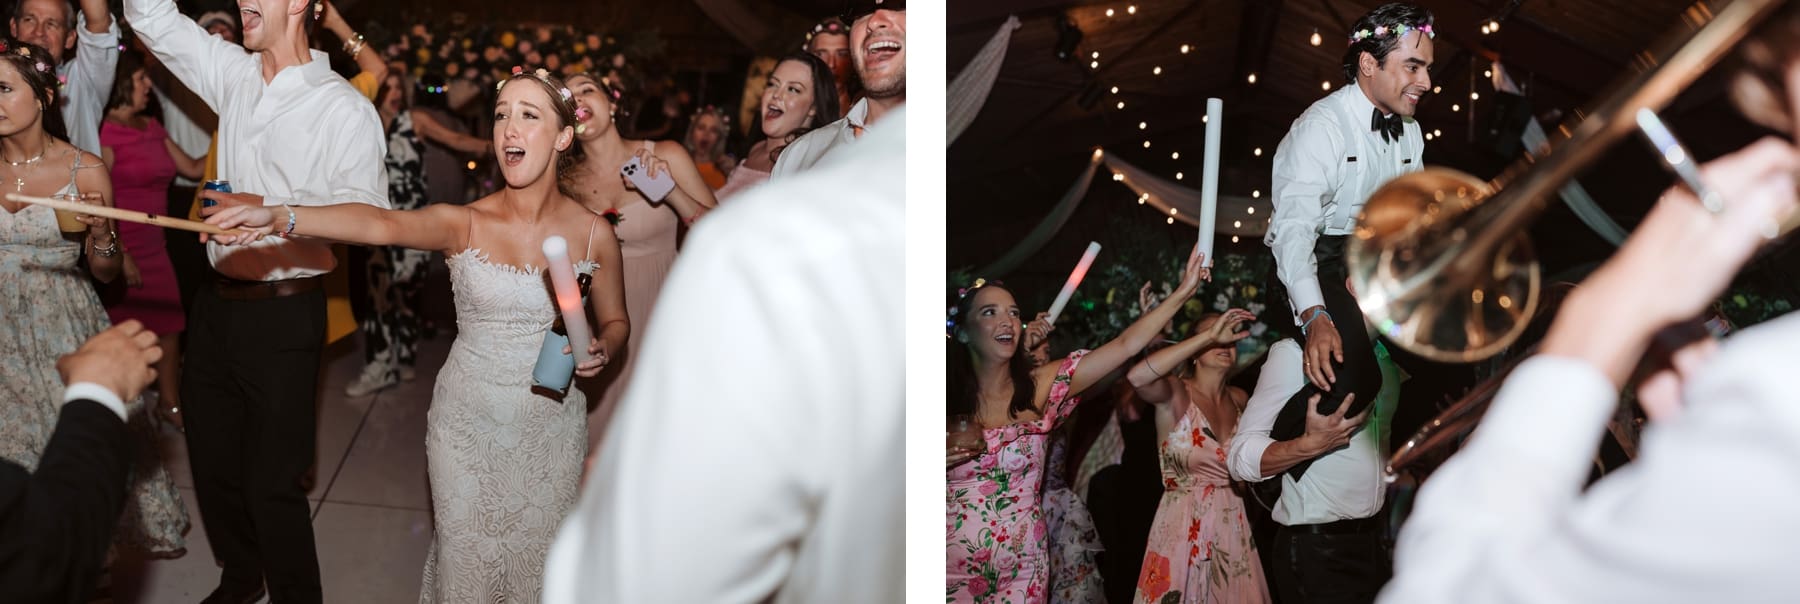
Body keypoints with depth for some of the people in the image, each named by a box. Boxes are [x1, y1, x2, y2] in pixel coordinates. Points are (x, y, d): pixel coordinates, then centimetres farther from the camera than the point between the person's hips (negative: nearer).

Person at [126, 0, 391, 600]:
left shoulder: (345, 109, -13)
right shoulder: (234, 74, 7)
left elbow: (368, 208, -23)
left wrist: (276, 211, -37)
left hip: (283, 314, -7)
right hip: (216, 304, 7)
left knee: (272, 482, 1)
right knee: (212, 461, 19)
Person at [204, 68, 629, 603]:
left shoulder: (594, 233, -7)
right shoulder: (463, 223, -9)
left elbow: (615, 321, 8)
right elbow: (385, 224, -29)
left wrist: (602, 349, -17)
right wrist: (280, 217, -47)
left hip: (551, 432, 0)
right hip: (464, 425, 0)